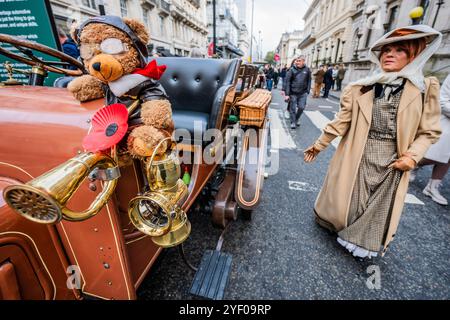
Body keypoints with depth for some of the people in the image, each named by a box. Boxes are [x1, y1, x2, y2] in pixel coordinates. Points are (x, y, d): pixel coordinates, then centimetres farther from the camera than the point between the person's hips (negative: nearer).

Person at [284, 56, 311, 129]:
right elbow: (287, 82, -7)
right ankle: (293, 122, 18)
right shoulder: (292, 70, -5)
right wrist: (287, 94, -12)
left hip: (303, 93, 2)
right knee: (293, 108, 3)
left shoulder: (307, 70, 2)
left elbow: (309, 81, 9)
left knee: (301, 107, 0)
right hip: (293, 93, -2)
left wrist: (307, 91, 2)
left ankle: (297, 118, 27)